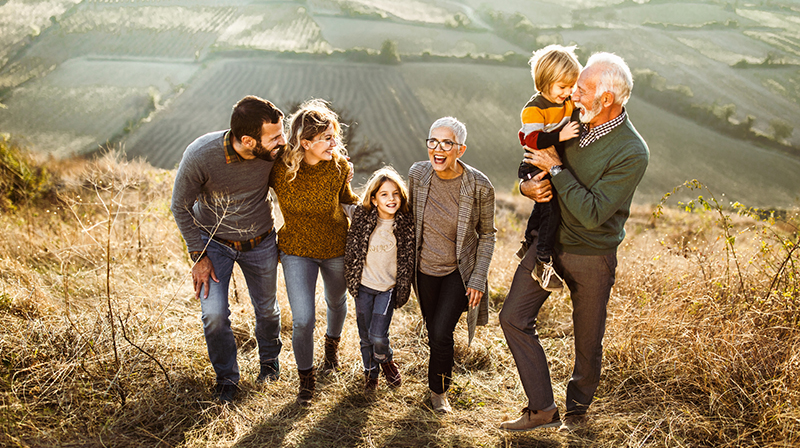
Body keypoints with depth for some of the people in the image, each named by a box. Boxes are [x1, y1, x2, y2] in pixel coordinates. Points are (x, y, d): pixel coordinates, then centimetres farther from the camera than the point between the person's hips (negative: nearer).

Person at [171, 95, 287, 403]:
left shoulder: (276, 149, -26)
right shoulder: (199, 156, -32)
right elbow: (181, 206, -14)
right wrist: (198, 256, -11)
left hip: (260, 242, 2)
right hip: (213, 240, -2)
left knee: (267, 309, 16)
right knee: (214, 314, -7)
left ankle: (269, 360, 47)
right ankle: (226, 378, 22)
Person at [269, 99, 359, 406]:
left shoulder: (339, 165, -19)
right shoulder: (280, 166, -23)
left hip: (336, 247, 2)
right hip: (296, 250, -2)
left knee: (337, 302, 25)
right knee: (303, 320, -8)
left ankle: (332, 342, 60)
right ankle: (306, 377, 20)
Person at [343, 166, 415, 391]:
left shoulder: (406, 224, -11)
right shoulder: (361, 216, -11)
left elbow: (408, 259, 0)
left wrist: (402, 289, 2)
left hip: (388, 288, -1)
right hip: (363, 284, 1)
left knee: (378, 336, -7)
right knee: (365, 336, 11)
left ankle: (386, 360, 26)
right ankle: (370, 372, 37)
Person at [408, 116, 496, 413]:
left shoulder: (480, 186, -20)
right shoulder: (417, 174, -13)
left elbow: (487, 234, -6)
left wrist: (478, 280, -9)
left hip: (460, 271, -3)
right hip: (424, 269, 3)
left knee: (441, 333, -9)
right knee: (433, 330, 15)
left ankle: (439, 390, 19)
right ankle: (439, 376, 45)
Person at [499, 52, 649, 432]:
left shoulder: (632, 153, -21)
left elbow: (592, 213, -26)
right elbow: (533, 157, 12)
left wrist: (556, 169, -23)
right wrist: (527, 185, -10)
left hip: (591, 256, -5)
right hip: (548, 241, 5)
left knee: (588, 343, 10)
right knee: (513, 318, -1)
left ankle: (577, 409, 37)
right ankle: (542, 408, 9)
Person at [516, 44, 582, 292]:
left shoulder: (570, 103, 4)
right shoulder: (534, 109, -19)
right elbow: (533, 140, -30)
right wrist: (559, 136, -40)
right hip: (536, 167, -9)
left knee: (545, 206, 24)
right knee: (552, 207, -22)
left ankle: (528, 244, 47)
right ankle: (543, 264, -17)